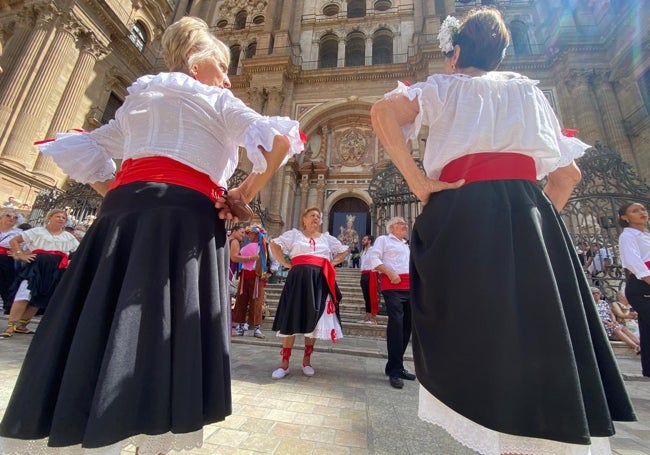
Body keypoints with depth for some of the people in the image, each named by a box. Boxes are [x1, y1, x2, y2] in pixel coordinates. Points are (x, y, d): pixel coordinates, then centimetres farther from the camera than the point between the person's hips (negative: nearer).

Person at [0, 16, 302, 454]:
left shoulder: (138, 100, 28)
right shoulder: (216, 101, 12)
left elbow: (79, 150, 27)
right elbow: (278, 140, -4)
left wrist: (117, 196, 19)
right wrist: (243, 196, 1)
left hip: (124, 212, 6)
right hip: (184, 215, -5)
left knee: (102, 327, 9)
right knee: (160, 331, -4)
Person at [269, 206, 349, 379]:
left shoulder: (327, 238, 18)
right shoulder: (294, 234, 11)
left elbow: (345, 251, 23)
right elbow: (274, 244, 7)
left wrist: (332, 263, 7)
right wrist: (286, 264, -1)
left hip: (320, 280, 3)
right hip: (298, 278, -2)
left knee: (314, 319, 4)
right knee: (292, 317, -3)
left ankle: (307, 360, 18)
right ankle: (284, 363, 6)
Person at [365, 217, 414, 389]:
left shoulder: (405, 246, 29)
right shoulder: (383, 240, 6)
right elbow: (372, 258, -8)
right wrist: (389, 272, -18)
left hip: (409, 287, 8)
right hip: (392, 285, -8)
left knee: (407, 325, 7)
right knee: (396, 323, -18)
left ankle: (395, 366, 18)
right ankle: (394, 370, -10)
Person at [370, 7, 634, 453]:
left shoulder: (444, 87, 17)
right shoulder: (527, 89, 26)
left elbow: (383, 111, -6)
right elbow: (567, 172, 21)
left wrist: (418, 182, -6)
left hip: (462, 218, -3)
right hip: (529, 217, 4)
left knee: (478, 337, 3)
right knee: (535, 336, 9)